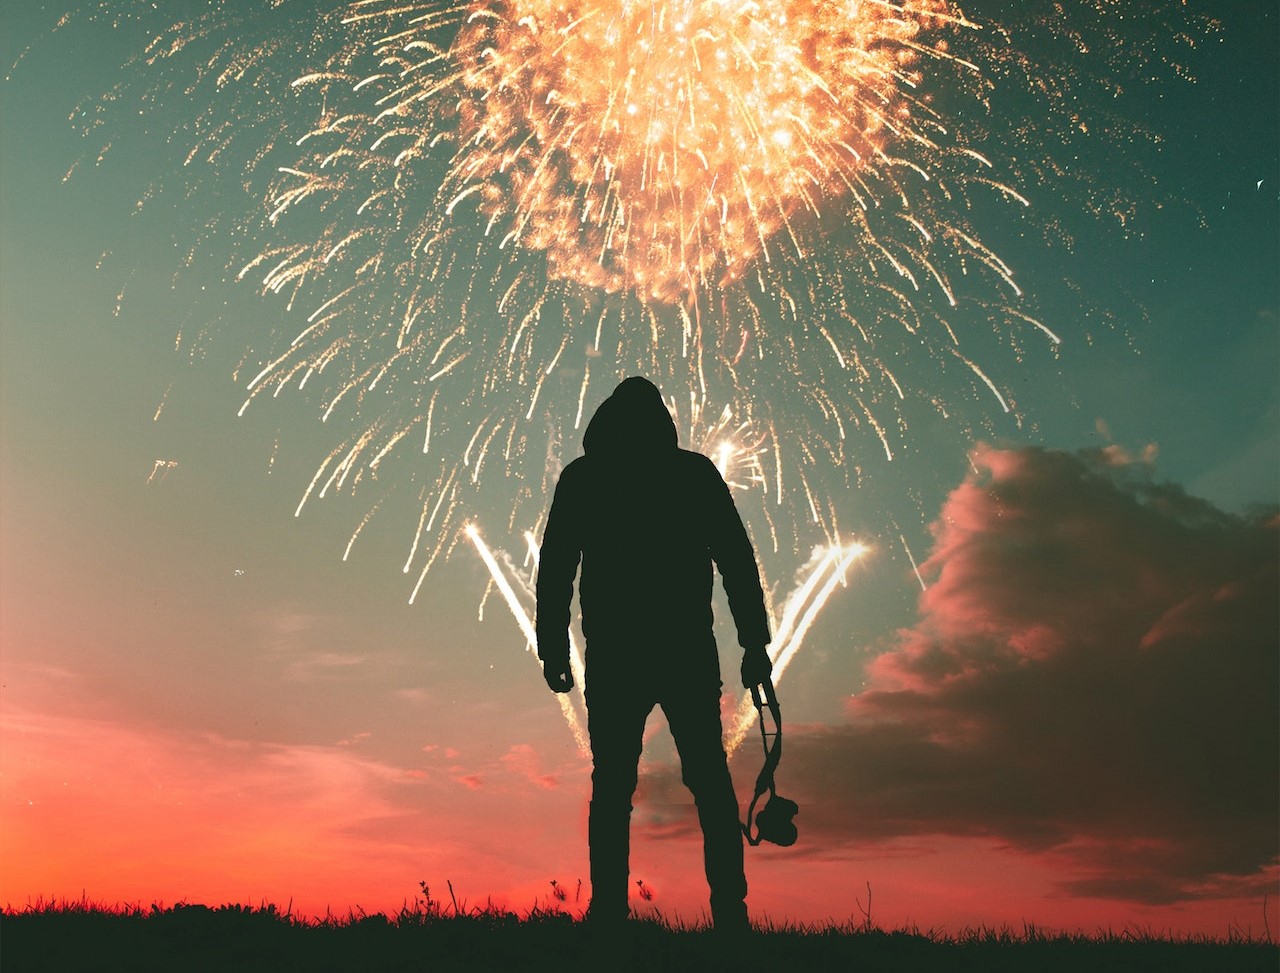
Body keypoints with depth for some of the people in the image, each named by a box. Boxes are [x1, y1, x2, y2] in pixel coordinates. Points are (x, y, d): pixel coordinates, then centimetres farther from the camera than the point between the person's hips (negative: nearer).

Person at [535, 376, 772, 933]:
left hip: (614, 655, 0)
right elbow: (738, 560, 2)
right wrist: (755, 642, 4)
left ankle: (609, 912, 2)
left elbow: (555, 567, 1)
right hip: (689, 652, 0)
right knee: (709, 778, 8)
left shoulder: (581, 476, 5)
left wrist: (552, 647, 4)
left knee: (612, 784, 6)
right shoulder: (696, 471, 5)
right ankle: (730, 909, 4)